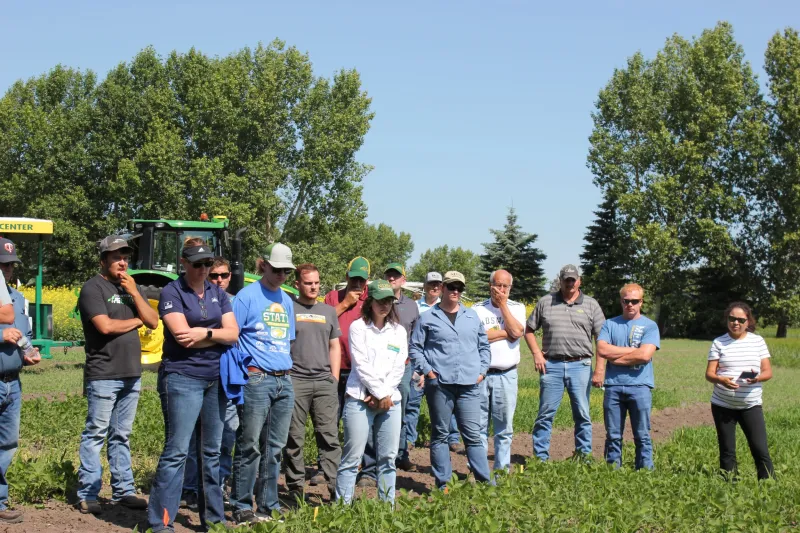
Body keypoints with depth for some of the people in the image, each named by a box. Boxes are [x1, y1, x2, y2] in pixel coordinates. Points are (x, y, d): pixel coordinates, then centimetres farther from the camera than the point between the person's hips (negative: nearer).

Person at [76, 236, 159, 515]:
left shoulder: (133, 287, 15)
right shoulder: (93, 288, -6)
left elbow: (153, 322, 7)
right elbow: (105, 326, -18)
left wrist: (134, 293, -4)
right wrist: (136, 321, -2)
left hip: (131, 375, 6)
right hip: (103, 376, -6)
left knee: (121, 436, 11)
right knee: (95, 435, -3)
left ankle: (123, 490, 15)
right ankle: (87, 495, 0)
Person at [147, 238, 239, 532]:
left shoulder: (218, 293, 12)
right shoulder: (172, 292, -5)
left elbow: (233, 334, 3)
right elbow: (183, 335, -17)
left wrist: (205, 333, -13)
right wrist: (217, 334, -5)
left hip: (216, 380, 6)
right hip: (182, 378, -6)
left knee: (212, 452, 12)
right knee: (177, 451, -8)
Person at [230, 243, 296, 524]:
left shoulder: (287, 300, 16)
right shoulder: (247, 296, -5)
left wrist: (286, 369, 16)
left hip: (284, 381, 7)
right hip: (256, 380, -6)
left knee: (274, 448, 10)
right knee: (249, 447, -5)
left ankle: (268, 507, 17)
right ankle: (242, 508, 3)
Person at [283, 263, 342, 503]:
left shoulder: (329, 311, 16)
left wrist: (334, 379, 8)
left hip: (325, 382, 3)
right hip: (295, 381, -3)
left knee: (329, 437, 0)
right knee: (294, 439, 1)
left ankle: (337, 487, 0)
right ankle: (295, 489, 8)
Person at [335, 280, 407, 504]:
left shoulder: (399, 331, 13)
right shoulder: (358, 328, 1)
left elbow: (399, 367, 5)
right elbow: (361, 365, -7)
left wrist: (385, 394, -7)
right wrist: (380, 393, -9)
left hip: (390, 400, 4)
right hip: (360, 399, -4)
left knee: (388, 458, 6)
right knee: (352, 457, -6)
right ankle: (342, 506, -3)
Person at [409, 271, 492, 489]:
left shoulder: (472, 317, 15)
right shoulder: (428, 319, 5)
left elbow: (484, 346, 22)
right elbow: (414, 348, 6)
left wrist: (482, 371, 10)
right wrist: (427, 371, -5)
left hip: (469, 385, 2)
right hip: (439, 384, -2)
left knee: (473, 435, 0)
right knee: (440, 435, 4)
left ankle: (485, 481, 4)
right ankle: (443, 483, 9)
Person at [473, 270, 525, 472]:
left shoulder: (517, 308, 9)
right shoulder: (478, 308, 5)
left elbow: (517, 332, -10)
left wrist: (502, 304, -4)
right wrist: (505, 333, -7)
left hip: (506, 375, 1)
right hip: (480, 373, -1)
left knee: (504, 427, 4)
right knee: (478, 426, 1)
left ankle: (503, 469, 11)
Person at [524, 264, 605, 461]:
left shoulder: (591, 304, 8)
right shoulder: (545, 302, 8)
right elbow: (528, 330, 14)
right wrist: (536, 354, 0)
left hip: (580, 365, 0)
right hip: (552, 365, 0)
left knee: (582, 414, 3)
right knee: (546, 413, 2)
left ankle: (584, 456, 12)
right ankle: (540, 457, 8)